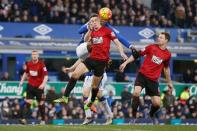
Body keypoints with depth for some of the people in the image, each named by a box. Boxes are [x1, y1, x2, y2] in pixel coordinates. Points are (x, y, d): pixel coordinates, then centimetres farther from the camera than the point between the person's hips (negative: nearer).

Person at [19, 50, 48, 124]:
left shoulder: (41, 64, -12)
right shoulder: (28, 64, 2)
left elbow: (46, 76, -15)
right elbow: (26, 73, 20)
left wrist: (43, 84, -28)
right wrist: (22, 81, 17)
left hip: (39, 87, -3)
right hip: (30, 85, 3)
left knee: (41, 104, 6)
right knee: (28, 102, -9)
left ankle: (43, 120, 20)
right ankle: (24, 119, -14)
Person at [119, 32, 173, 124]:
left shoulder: (167, 54, 3)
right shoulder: (151, 47, -4)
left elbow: (166, 68, 19)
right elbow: (137, 54, 2)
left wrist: (169, 82, 25)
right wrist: (125, 63, -3)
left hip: (153, 80, 2)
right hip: (142, 75, -2)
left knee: (157, 103, -4)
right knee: (136, 93, -28)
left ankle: (152, 115, 33)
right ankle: (134, 117, -12)